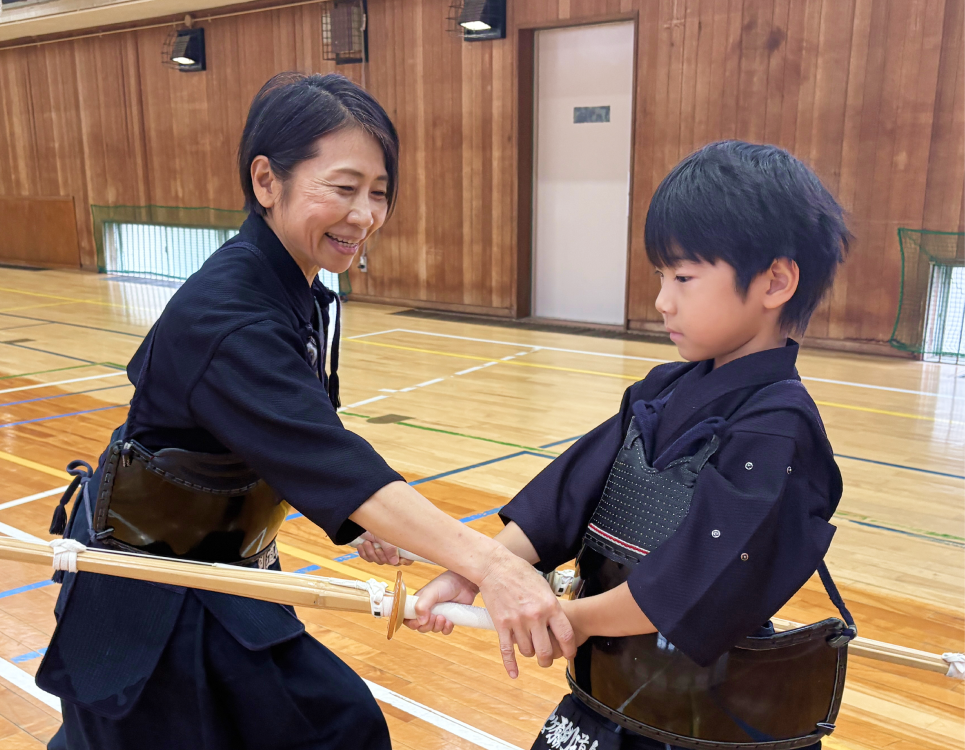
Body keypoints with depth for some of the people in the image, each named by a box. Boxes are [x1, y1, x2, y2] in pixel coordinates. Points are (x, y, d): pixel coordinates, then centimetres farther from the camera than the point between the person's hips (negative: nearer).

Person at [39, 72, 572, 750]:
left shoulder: (301, 296, -4)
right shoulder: (222, 315, -31)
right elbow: (325, 457, -41)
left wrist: (359, 519, -8)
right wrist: (486, 563, -47)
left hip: (224, 564, 8)